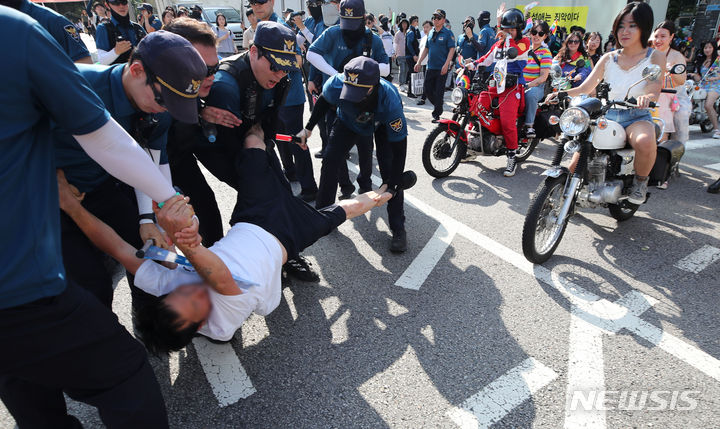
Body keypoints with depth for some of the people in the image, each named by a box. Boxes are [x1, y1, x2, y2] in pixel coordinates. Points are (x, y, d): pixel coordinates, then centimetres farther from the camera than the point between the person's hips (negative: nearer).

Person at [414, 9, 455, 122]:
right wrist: (418, 62, 12)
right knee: (428, 89, 8)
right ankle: (438, 106, 30)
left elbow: (452, 49, -10)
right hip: (430, 67, 6)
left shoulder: (448, 33, -4)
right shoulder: (430, 33, 13)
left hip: (442, 68, -6)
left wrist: (446, 64, -20)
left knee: (439, 92, -3)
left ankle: (436, 114, 6)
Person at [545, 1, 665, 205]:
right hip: (606, 117, 3)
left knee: (645, 142, -37)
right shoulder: (608, 58, 11)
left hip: (637, 117, -2)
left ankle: (640, 181, -8)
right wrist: (560, 93, -17)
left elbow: (654, 89, -14)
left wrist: (646, 97, -39)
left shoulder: (655, 57, 3)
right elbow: (585, 88, 2)